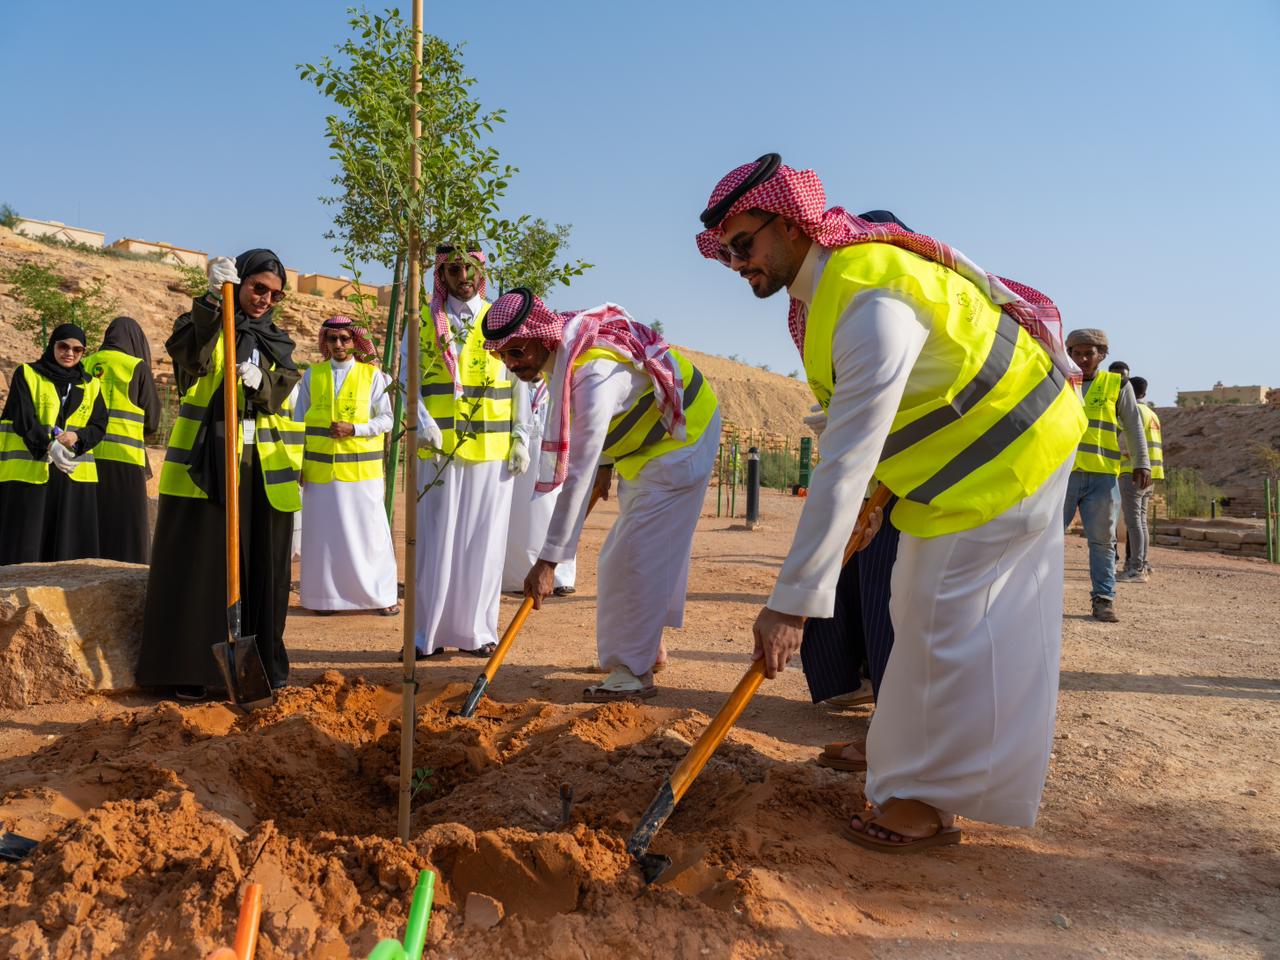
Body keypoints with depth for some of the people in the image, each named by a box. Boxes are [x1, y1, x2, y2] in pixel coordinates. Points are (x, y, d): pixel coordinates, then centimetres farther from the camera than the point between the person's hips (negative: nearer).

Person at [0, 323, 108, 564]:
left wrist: (76, 437, -17)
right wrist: (49, 445, -25)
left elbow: (98, 426, 5)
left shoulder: (91, 386, 14)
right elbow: (22, 419, -8)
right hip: (28, 472, -3)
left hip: (74, 476, 3)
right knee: (25, 544, -3)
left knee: (67, 547, 2)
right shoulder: (26, 375, 5)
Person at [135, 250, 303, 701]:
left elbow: (283, 388, -2)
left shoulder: (277, 342, 16)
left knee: (261, 568, 6)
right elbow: (185, 353, -18)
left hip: (263, 469, 3)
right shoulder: (206, 323, 5)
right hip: (206, 463, -3)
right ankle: (192, 669, 7)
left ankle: (263, 665, 16)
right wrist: (213, 300, -29)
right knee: (200, 564, -2)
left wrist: (260, 381, -23)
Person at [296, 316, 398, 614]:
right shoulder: (311, 375, 8)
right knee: (324, 533, 6)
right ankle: (327, 596, 17)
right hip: (319, 470, 2)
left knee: (368, 532, 2)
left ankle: (382, 595, 11)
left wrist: (354, 429, -15)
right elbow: (298, 422, 9)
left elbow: (386, 419, 0)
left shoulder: (372, 375, 2)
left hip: (361, 469, -2)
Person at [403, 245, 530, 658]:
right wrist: (422, 421, -13)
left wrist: (521, 438, 0)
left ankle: (478, 630, 15)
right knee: (435, 541, 1)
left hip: (492, 449, 0)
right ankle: (427, 633, 10)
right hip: (438, 449, 0)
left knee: (483, 540, 4)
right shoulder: (422, 320, 8)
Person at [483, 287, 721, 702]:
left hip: (681, 438, -10)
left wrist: (549, 560, -41)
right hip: (646, 444, 10)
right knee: (649, 549, 17)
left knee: (638, 554, -14)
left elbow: (577, 475, -41)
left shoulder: (594, 376, -38)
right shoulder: (559, 351, -8)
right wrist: (604, 462, 9)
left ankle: (634, 673, -6)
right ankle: (648, 644, 32)